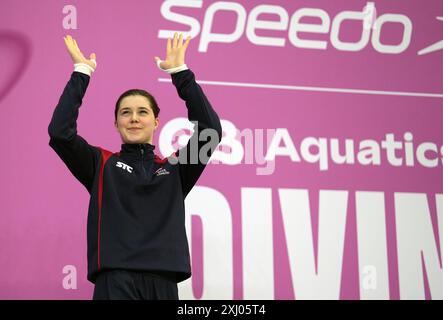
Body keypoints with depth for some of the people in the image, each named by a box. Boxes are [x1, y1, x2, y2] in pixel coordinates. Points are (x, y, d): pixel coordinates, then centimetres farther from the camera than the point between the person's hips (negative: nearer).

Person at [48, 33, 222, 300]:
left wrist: (181, 72, 6)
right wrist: (81, 73, 3)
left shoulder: (174, 170, 16)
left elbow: (210, 130, 5)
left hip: (163, 282, 2)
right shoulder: (102, 164, 13)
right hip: (115, 280, -2)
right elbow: (60, 132, -1)